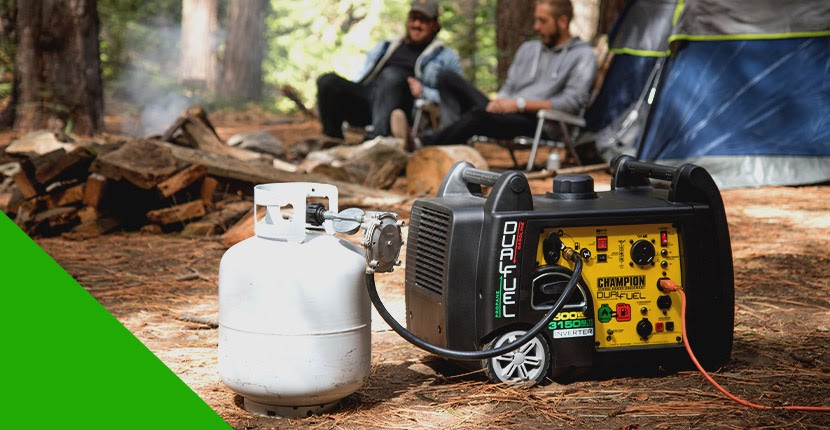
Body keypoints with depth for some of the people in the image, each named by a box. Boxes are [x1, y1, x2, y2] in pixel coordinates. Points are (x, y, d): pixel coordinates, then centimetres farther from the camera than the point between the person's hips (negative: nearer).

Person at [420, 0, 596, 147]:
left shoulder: (583, 55, 2)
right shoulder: (527, 49, 25)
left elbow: (572, 102, -9)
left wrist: (521, 104, -14)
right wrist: (498, 104, -3)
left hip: (539, 124, -8)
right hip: (506, 114, 8)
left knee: (480, 114, -36)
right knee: (448, 78, -8)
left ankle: (427, 145, -25)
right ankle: (455, 136, -27)